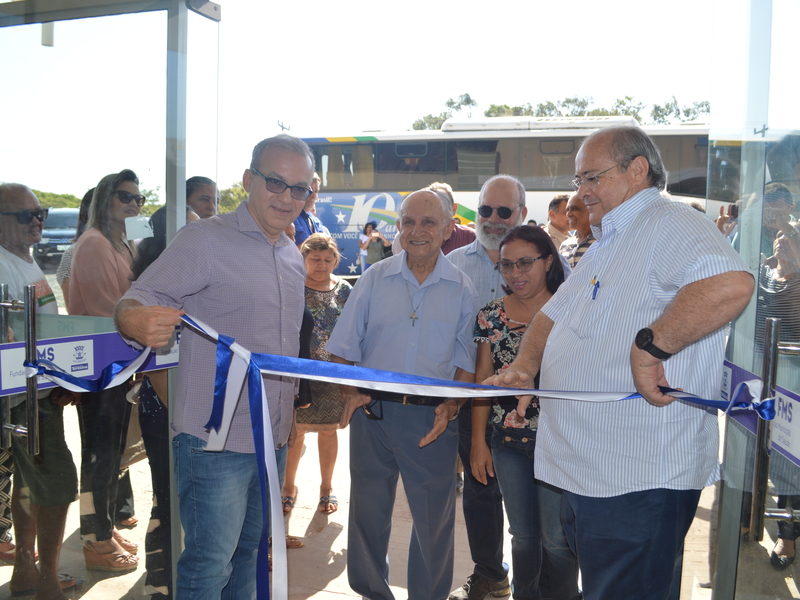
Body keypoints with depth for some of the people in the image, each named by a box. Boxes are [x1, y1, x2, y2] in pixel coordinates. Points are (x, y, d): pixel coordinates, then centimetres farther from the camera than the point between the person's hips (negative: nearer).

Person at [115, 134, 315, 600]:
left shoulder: (294, 257, 12)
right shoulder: (206, 239, -10)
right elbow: (138, 301, -17)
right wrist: (138, 322, -40)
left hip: (274, 439, 7)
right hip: (216, 441, -7)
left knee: (248, 553, 19)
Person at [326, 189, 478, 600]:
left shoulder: (462, 289, 3)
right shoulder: (375, 278, 4)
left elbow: (466, 361, 5)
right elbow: (342, 349, 6)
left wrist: (451, 407, -8)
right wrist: (349, 393, -7)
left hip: (432, 418, -1)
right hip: (372, 412, 1)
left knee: (434, 516, 8)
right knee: (368, 509, 13)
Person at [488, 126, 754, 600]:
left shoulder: (669, 225, -14)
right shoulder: (606, 247, 19)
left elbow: (731, 284, -35)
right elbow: (553, 315, 23)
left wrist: (650, 345, -29)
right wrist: (525, 364, 4)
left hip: (638, 482, -10)